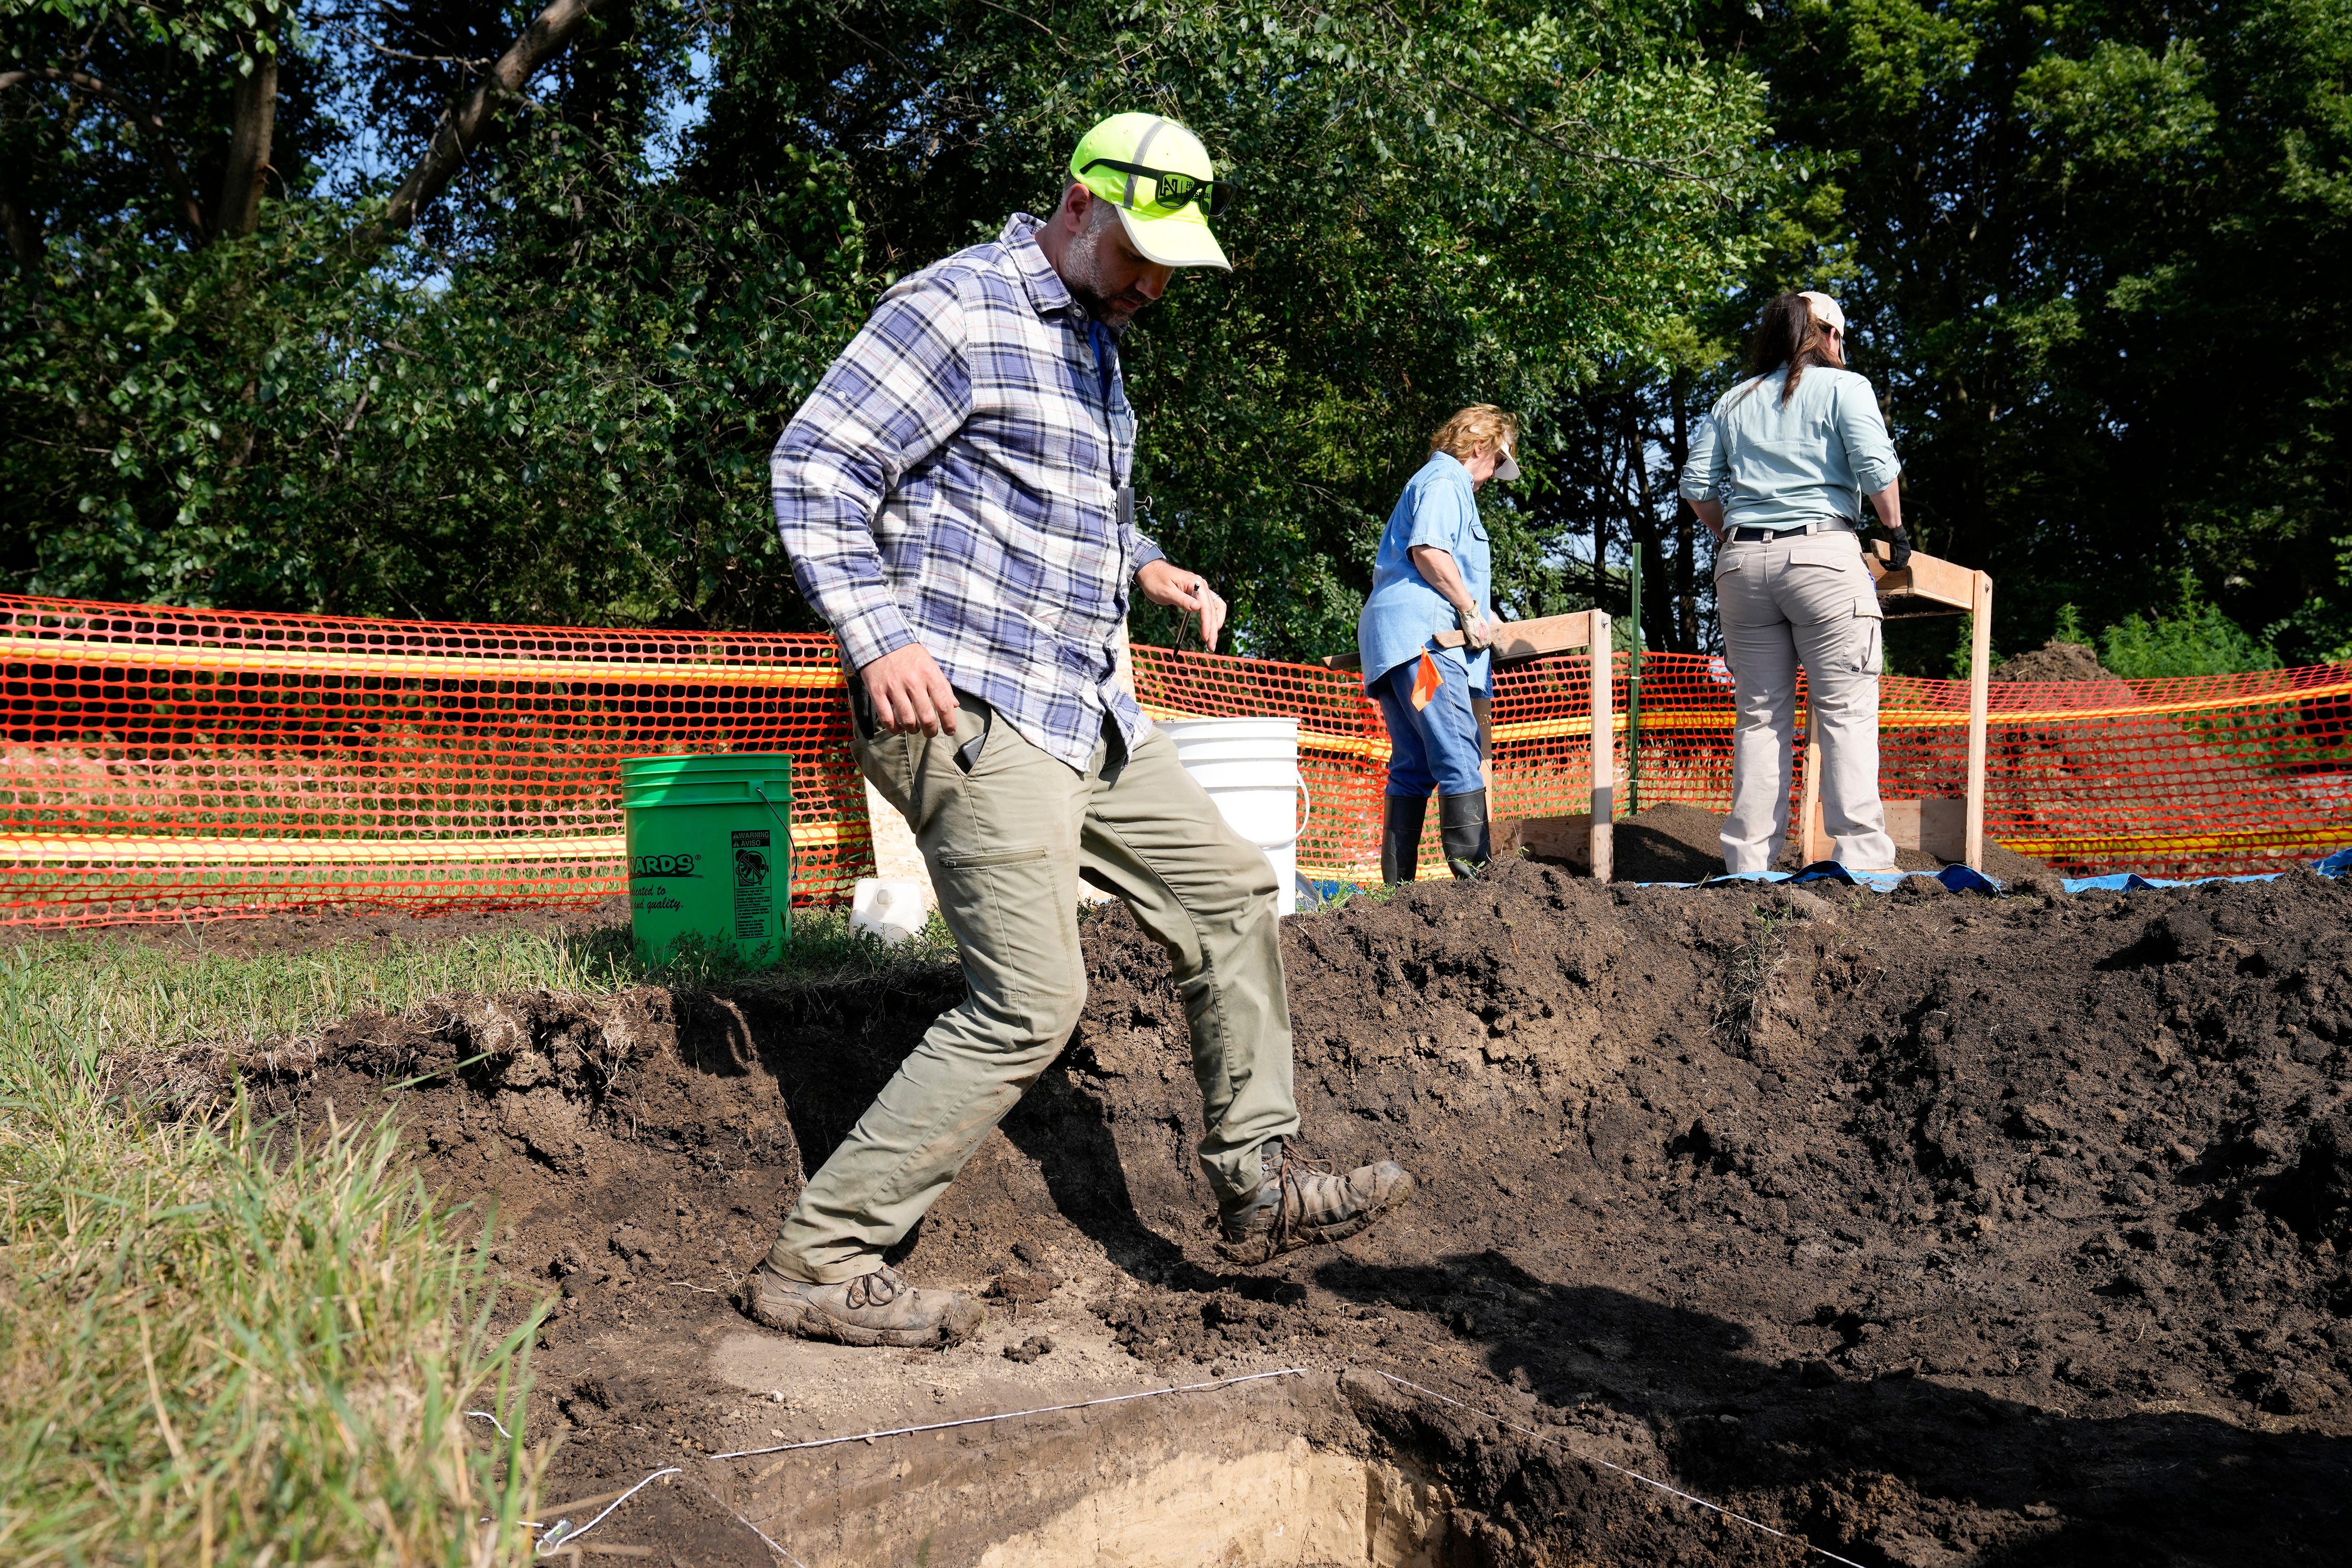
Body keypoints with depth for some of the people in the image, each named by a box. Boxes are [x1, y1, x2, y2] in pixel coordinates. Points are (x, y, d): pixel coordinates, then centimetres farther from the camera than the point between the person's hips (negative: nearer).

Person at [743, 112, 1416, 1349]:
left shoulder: (1094, 339, 21)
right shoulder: (959, 309, -9)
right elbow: (814, 465, -14)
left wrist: (1144, 565, 16)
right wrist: (877, 635, -24)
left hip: (1083, 712, 10)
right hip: (967, 707, -10)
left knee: (1228, 891, 11)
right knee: (1031, 1000, -13)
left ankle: (1259, 1187, 21)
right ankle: (816, 1264, -3)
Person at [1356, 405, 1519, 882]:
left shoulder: (1431, 482, 32)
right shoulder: (1446, 481, 0)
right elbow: (1429, 551, -16)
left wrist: (1475, 613, 37)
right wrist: (1471, 610, -11)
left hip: (1392, 639, 11)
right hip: (1419, 630, -11)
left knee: (1413, 766, 6)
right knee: (1459, 756, -17)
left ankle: (1397, 884, 3)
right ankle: (1476, 871, -24)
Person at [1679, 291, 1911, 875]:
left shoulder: (1733, 400, 17)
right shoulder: (1844, 388, 5)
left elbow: (1697, 486, 10)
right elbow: (1877, 469, -6)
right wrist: (1896, 531, 8)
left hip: (1741, 562, 4)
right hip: (1823, 554, -4)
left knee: (1759, 716, 7)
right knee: (1847, 711, -2)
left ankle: (1748, 864, 7)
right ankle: (1860, 858, -6)